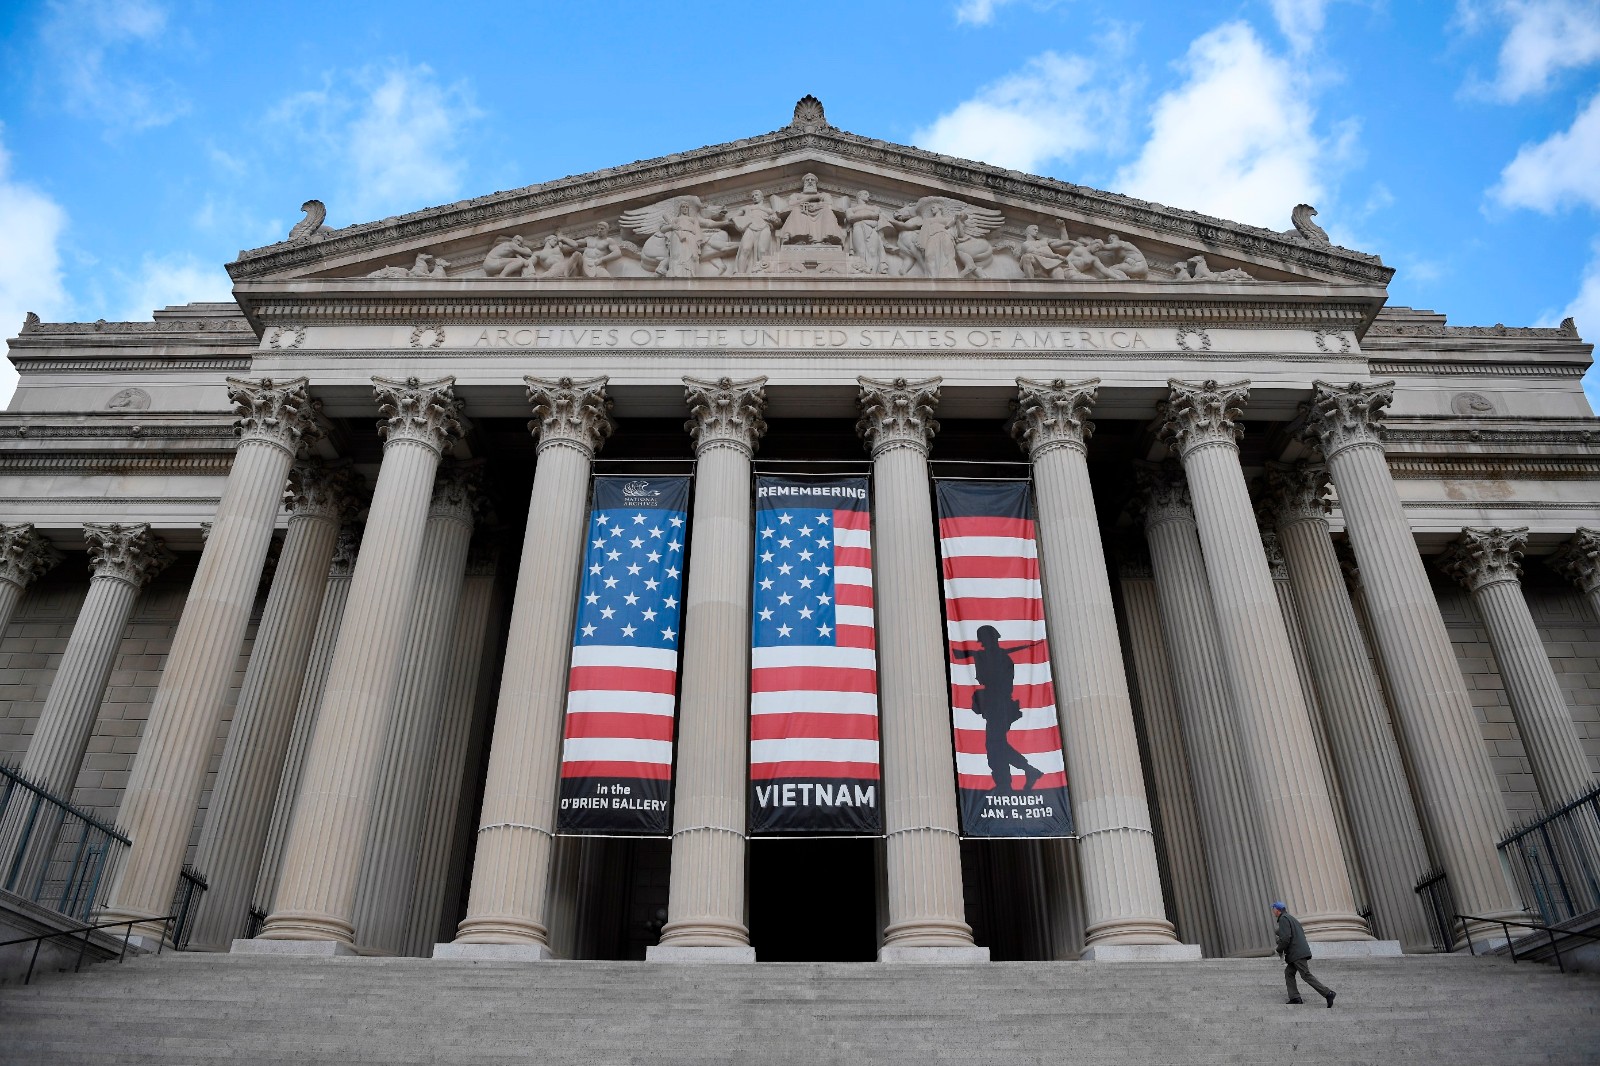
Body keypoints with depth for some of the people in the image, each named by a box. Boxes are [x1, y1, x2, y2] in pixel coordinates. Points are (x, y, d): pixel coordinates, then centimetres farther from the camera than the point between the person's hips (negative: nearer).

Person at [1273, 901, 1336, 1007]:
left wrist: (1279, 950, -5)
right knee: (1289, 973, 9)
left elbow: (1285, 938, -20)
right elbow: (1302, 934, 24)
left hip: (1297, 954, -10)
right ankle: (1295, 998, 4)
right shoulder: (1292, 918, 21)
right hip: (1300, 953, 10)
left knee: (1306, 975, -10)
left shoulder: (1283, 919, -10)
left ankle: (1328, 993, -11)